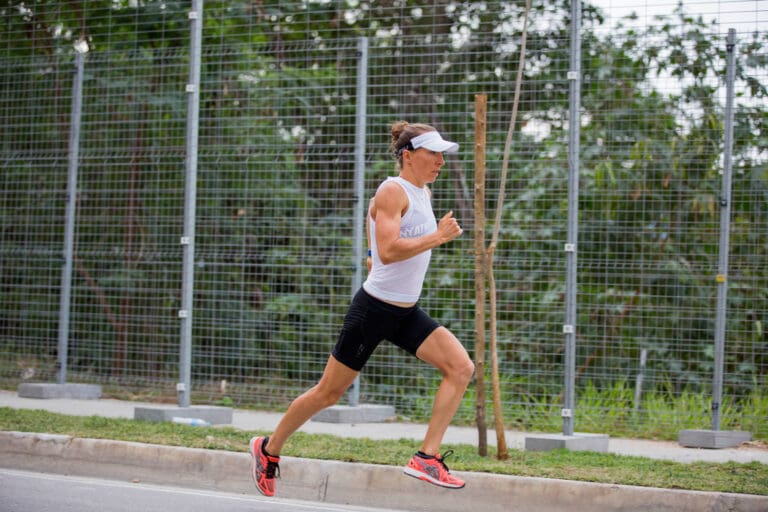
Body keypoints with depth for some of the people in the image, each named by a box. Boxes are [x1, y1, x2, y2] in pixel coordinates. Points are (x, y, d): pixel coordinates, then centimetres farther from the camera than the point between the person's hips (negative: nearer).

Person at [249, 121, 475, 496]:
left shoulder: (424, 193, 12)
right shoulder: (392, 191, -15)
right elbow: (387, 251, -28)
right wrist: (438, 237, -27)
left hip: (406, 312, 8)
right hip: (374, 308, -8)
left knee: (461, 367, -12)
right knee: (329, 393, 4)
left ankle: (427, 458, -13)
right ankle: (269, 448, 25)